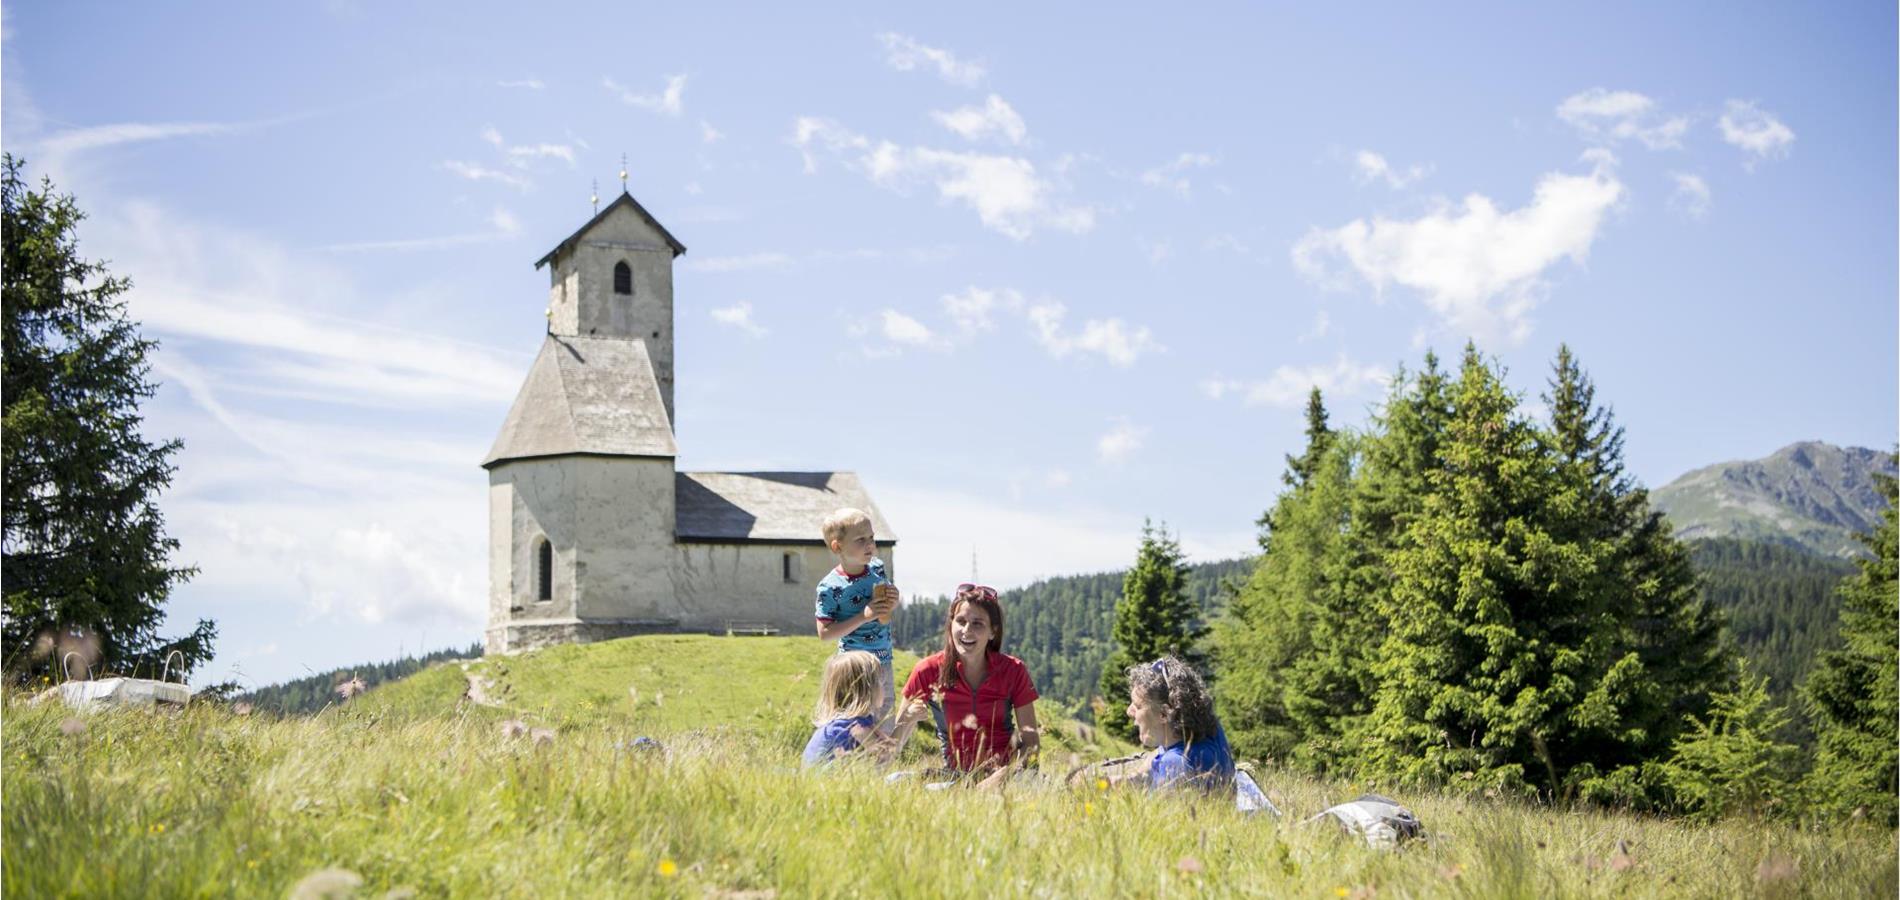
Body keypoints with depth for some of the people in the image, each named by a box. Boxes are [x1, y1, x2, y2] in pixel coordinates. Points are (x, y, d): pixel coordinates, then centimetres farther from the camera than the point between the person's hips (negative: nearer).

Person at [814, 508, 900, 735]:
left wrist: (893, 602, -7)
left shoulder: (877, 568, 1)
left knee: (887, 726, 16)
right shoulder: (830, 587, -17)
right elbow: (824, 633, -16)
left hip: (884, 661, 6)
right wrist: (864, 617, -23)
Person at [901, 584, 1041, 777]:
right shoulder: (929, 671, -1)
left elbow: (1031, 741, 2)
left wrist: (1009, 772, -16)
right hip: (954, 774, 2)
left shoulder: (1013, 671, 1)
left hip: (1002, 774, -2)